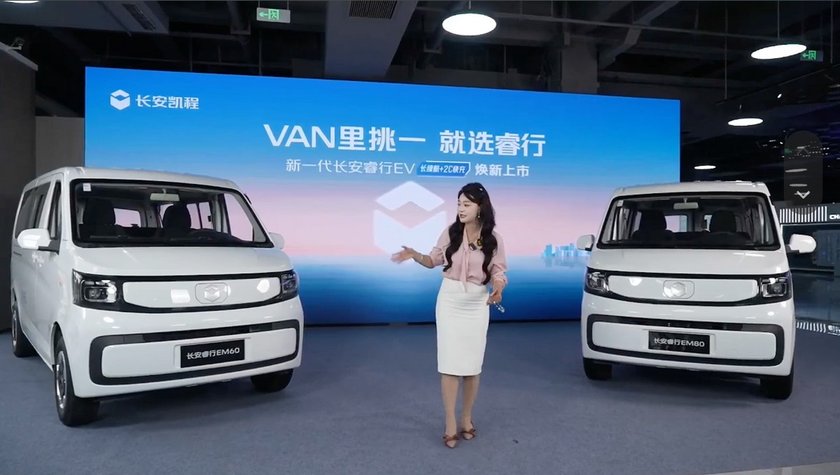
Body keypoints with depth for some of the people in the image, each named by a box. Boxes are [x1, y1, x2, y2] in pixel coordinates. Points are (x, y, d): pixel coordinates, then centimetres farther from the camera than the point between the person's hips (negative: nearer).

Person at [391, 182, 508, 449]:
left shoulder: (493, 240, -6)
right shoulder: (450, 233, -3)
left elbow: (499, 272, -3)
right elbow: (434, 260, 8)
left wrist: (498, 288, -25)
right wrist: (415, 255, -11)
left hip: (477, 304, 0)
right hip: (449, 300, 0)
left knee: (472, 364, 6)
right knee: (450, 362, -2)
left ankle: (467, 419, 23)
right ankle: (450, 424, 6)